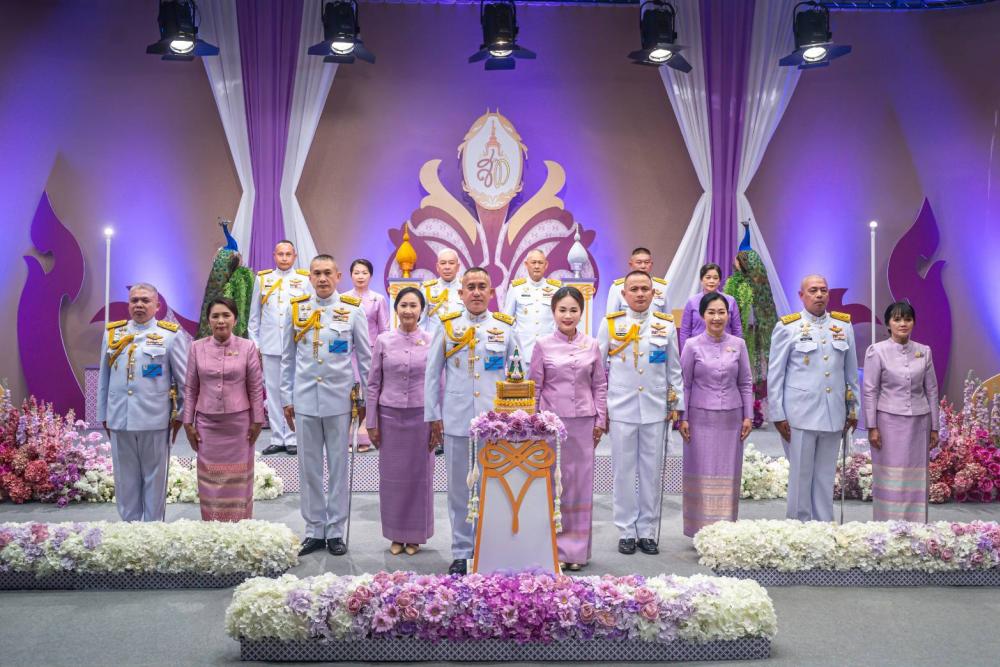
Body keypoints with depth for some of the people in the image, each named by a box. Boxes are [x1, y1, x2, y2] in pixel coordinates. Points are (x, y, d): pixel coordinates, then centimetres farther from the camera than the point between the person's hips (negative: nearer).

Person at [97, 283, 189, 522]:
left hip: (155, 420, -3)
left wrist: (180, 414, 1)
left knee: (155, 478, 7)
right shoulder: (113, 334, 9)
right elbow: (104, 378, 14)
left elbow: (184, 379, 1)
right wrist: (104, 415, 13)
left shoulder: (171, 335, -1)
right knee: (125, 478, 11)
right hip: (119, 419, 3)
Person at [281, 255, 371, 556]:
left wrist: (364, 398, 3)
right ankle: (314, 530, 20)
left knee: (339, 466, 6)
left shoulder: (353, 310, -1)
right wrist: (287, 398, 8)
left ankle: (336, 531, 17)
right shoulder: (297, 309, 4)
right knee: (309, 467, 8)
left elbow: (365, 357, 4)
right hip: (304, 399, 2)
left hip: (340, 399, -2)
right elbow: (288, 358, 10)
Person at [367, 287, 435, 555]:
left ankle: (415, 535, 22)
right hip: (390, 415, 1)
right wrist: (371, 422, 2)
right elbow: (373, 383, 5)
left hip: (421, 416, -1)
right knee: (391, 476, 7)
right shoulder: (383, 340, 1)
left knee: (419, 475, 7)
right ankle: (395, 534, 22)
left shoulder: (431, 342, -1)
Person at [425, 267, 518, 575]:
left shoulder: (506, 327, 5)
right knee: (459, 488, 7)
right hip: (456, 419, 0)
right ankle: (461, 552, 19)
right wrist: (433, 415, 4)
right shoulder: (447, 326, 5)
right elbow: (432, 373, 7)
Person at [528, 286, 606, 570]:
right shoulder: (543, 345, 0)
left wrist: (600, 420, 6)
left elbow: (600, 385, 10)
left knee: (581, 483, 5)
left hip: (583, 422, 2)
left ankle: (576, 549, 16)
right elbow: (534, 386, 3)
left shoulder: (591, 346, 5)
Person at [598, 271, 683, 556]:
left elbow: (674, 368, 10)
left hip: (655, 410, 2)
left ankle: (648, 531, 17)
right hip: (621, 409, -1)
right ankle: (626, 531, 15)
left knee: (652, 471, 6)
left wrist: (676, 403, 8)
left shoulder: (666, 324, 4)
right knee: (624, 471, 4)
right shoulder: (610, 323, 0)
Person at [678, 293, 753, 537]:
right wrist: (682, 418, -2)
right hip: (701, 418, -2)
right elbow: (684, 384, 1)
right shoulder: (692, 345, -2)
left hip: (731, 418, 2)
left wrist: (748, 416, 5)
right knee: (702, 475, 1)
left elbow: (746, 383, 9)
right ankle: (701, 530, 9)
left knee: (728, 475, 6)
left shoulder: (738, 344, 4)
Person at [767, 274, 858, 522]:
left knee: (826, 477, 10)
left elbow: (851, 370, 13)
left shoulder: (844, 325, 9)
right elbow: (775, 374, -1)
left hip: (833, 415, 3)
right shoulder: (787, 327, -1)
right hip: (800, 415, -3)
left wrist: (853, 408, 12)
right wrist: (777, 415, -4)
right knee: (800, 476, 3)